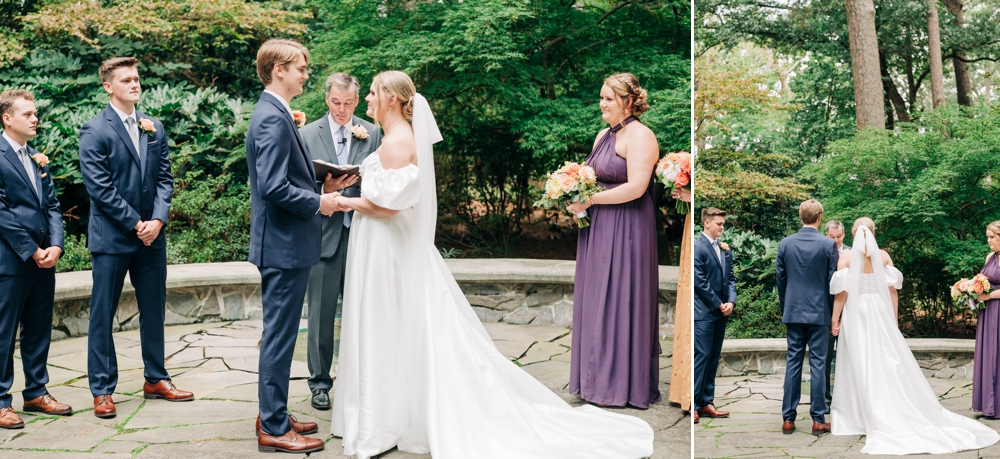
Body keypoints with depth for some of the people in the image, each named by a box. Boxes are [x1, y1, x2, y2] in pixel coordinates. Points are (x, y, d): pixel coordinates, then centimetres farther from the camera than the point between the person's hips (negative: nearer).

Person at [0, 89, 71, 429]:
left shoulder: (37, 159, 15)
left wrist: (55, 246, -2)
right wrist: (32, 251, -13)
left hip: (44, 259, 7)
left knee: (39, 331, 13)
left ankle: (36, 393, 23)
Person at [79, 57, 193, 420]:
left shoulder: (154, 128, 10)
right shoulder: (95, 131, -6)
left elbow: (164, 178, 8)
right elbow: (100, 187, -12)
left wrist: (157, 219, -7)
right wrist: (135, 223, -14)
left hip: (151, 234, 5)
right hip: (111, 237, -5)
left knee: (154, 310, 12)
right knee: (102, 315, 2)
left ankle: (155, 379, 24)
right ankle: (102, 390, 10)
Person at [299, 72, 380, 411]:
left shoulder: (371, 134, 8)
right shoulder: (308, 134, 4)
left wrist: (358, 180, -8)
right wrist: (325, 188, -16)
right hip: (324, 233, -1)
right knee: (322, 312, 3)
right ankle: (320, 382, 15)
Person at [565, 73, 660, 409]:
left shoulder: (639, 136, -12)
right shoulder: (603, 135, 16)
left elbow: (636, 187, -21)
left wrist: (589, 201, -16)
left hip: (626, 229, -9)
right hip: (599, 229, 9)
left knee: (619, 302, -2)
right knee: (596, 302, 10)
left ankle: (622, 384, 9)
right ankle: (598, 378, 20)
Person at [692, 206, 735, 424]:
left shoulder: (725, 249, 12)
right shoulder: (697, 247, -10)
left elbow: (730, 278, 14)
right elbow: (700, 282, -14)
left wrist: (731, 301, -3)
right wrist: (719, 305, -10)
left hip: (721, 312, 7)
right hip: (704, 312, -7)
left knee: (713, 358, 9)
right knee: (701, 356, -8)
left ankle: (706, 403, 14)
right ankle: (692, 404, -4)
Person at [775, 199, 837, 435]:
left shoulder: (785, 244, 0)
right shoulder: (828, 245, -8)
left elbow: (780, 280, 6)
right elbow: (832, 282, -5)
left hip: (793, 312, 3)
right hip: (819, 313, -3)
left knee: (793, 363, 7)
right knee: (818, 365, 1)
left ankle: (788, 419, 7)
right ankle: (818, 420, 4)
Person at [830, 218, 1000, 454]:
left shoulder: (847, 256, -5)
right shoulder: (883, 255, 2)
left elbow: (842, 292, -8)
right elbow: (892, 289, 3)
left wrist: (835, 319, -1)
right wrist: (894, 318, 12)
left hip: (855, 315, -2)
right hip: (880, 313, 3)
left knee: (861, 366, 1)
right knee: (888, 364, 7)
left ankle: (866, 418, 4)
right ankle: (899, 415, 10)